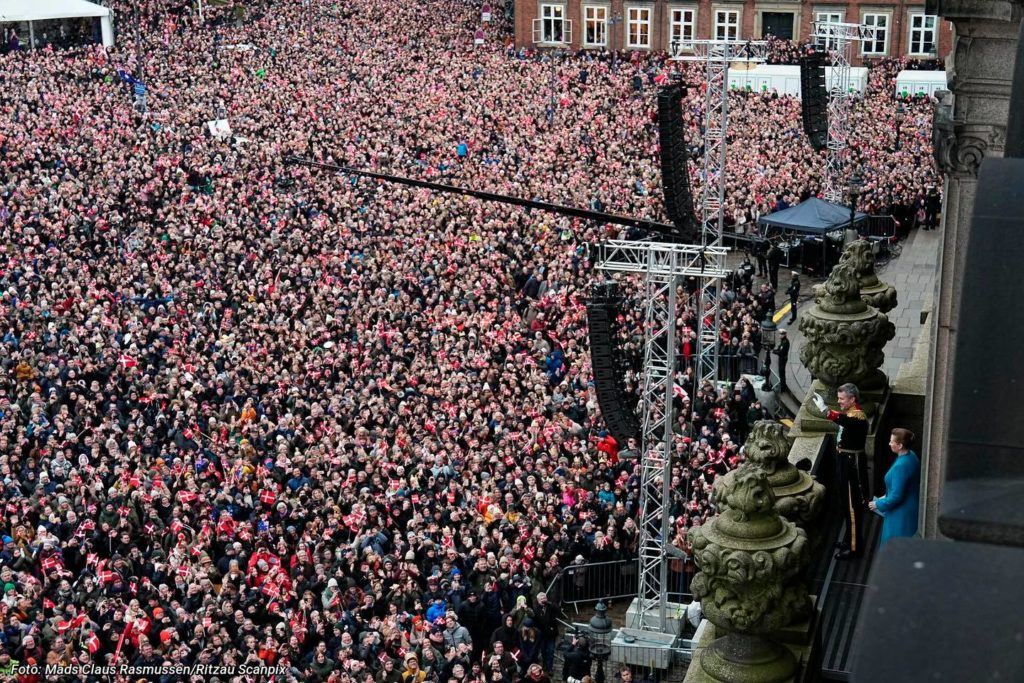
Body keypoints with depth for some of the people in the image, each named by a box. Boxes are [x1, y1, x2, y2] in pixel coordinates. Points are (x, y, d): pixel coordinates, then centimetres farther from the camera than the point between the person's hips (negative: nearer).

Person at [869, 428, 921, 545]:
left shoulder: (901, 466, -29)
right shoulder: (911, 456, 0)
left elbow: (897, 496, -26)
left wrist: (878, 504, -12)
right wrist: (886, 497, 17)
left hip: (901, 515, -10)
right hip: (911, 507, 10)